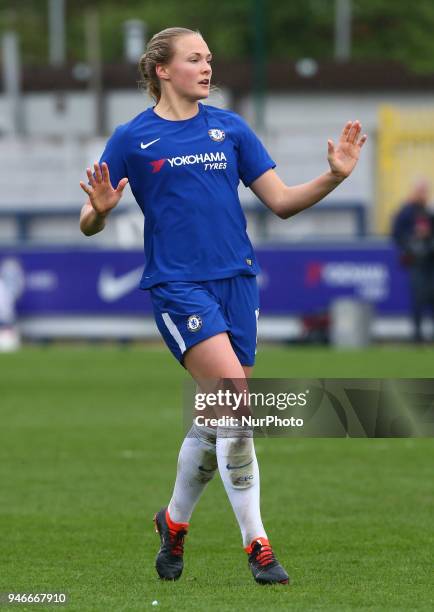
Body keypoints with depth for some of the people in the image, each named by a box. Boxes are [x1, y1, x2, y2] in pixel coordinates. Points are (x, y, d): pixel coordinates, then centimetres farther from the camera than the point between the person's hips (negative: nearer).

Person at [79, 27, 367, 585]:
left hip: (236, 280, 4)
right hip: (177, 284, -4)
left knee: (216, 418, 7)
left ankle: (174, 520, 32)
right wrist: (100, 210, -21)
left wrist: (333, 177, -5)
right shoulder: (132, 138, 1)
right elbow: (89, 224, 3)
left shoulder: (230, 128, 10)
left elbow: (281, 202, 10)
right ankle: (256, 543, -16)